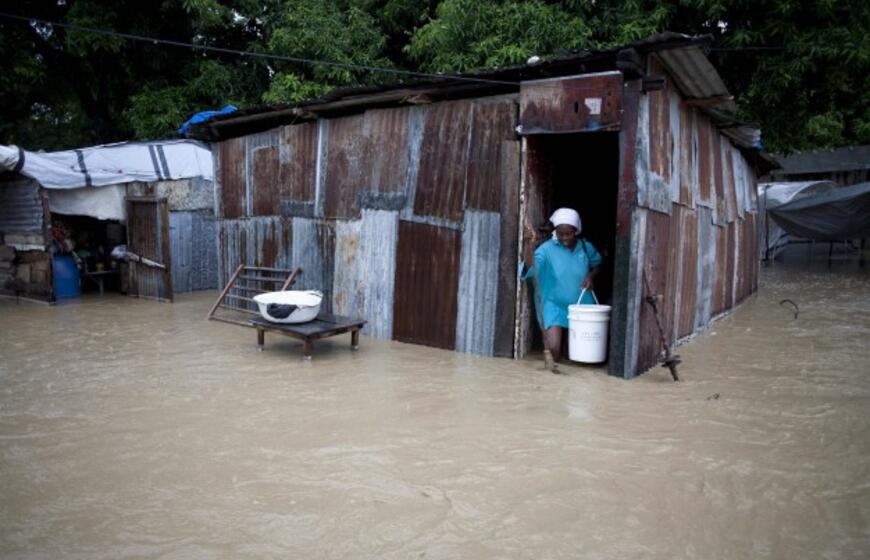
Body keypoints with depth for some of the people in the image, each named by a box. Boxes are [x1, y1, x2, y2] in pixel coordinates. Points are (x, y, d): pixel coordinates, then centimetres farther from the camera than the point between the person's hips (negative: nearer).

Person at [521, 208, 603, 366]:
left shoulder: (586, 247, -2)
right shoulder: (547, 249, -14)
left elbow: (598, 264, 18)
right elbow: (530, 268, -31)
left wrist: (591, 276, -3)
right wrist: (529, 245, -46)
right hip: (554, 305, -3)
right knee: (554, 350, -16)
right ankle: (547, 333, 19)